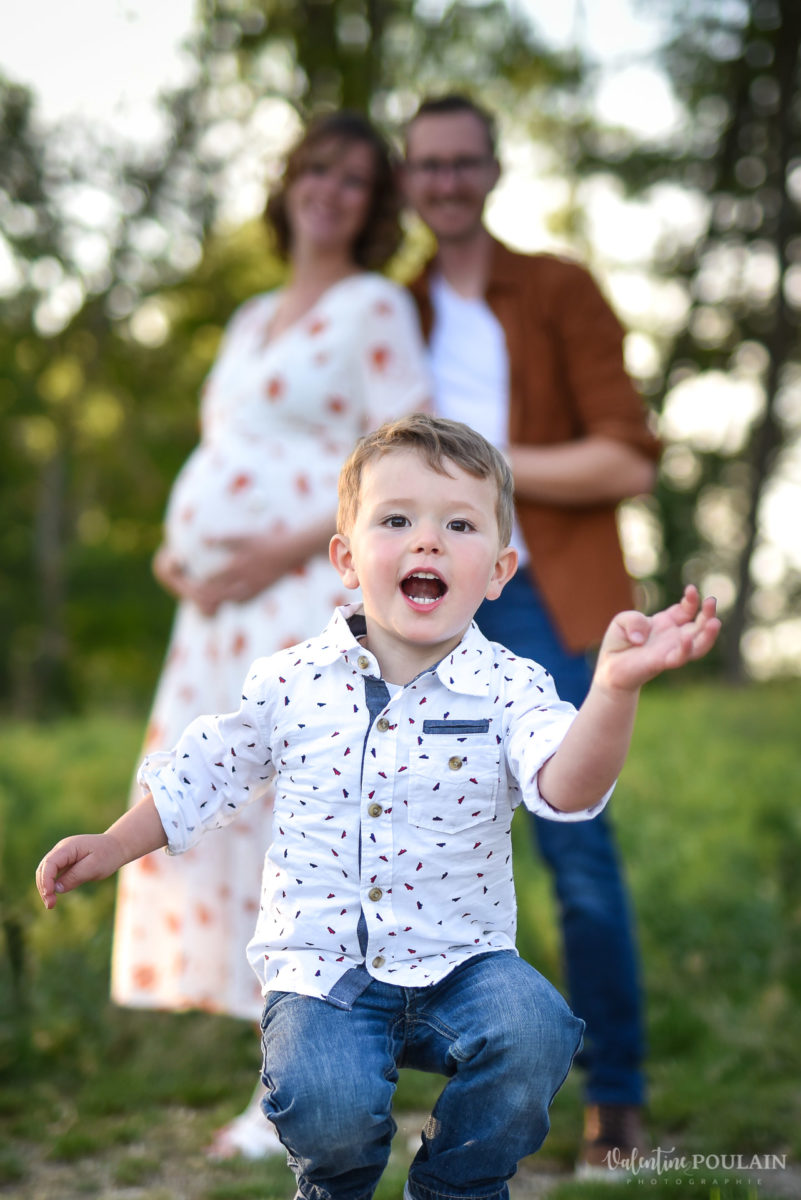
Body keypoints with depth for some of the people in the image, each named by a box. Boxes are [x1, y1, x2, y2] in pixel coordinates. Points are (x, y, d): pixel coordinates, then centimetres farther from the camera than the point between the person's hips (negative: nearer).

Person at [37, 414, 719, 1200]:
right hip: (322, 965, 0)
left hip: (461, 958, 1)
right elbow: (204, 778, 14)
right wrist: (114, 845, 12)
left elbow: (566, 788, -27)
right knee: (328, 1103, -28)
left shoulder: (508, 688, -7)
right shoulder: (289, 682, -2)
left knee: (531, 1032, -28)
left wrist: (615, 688, -43)